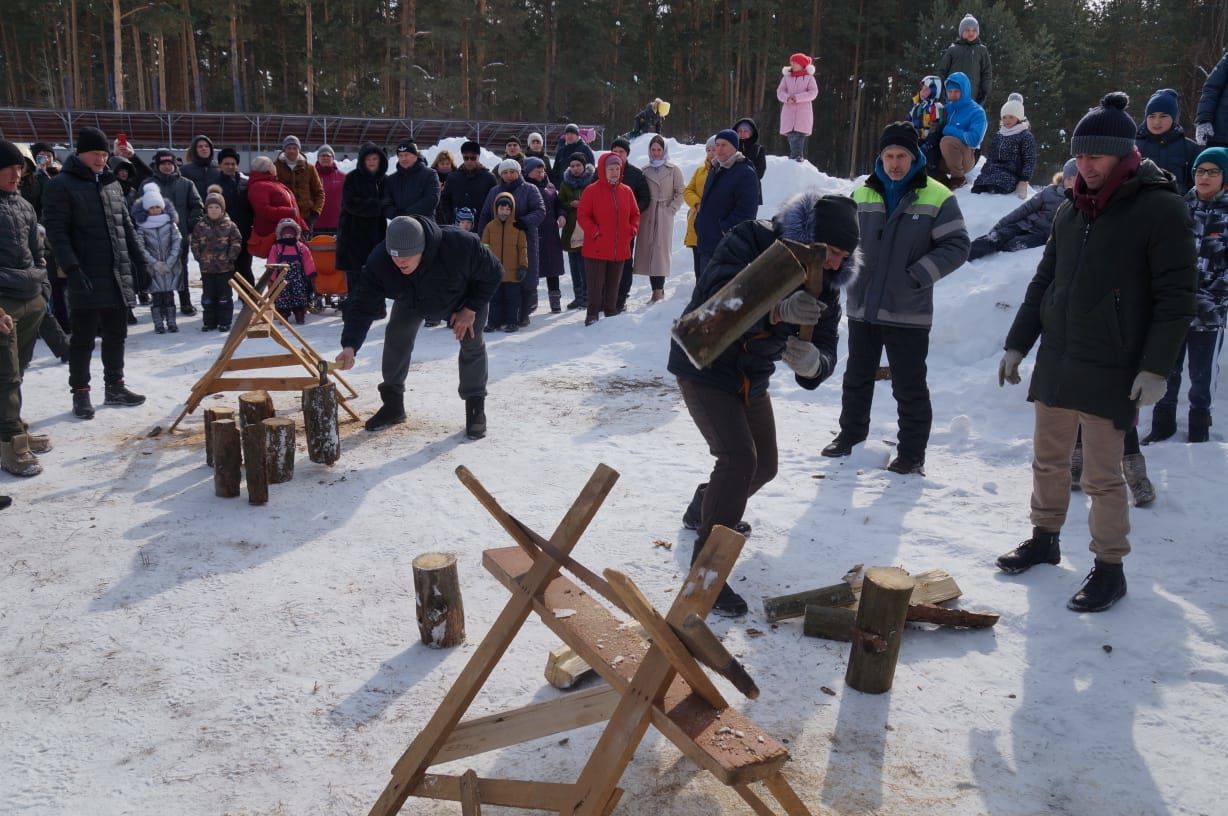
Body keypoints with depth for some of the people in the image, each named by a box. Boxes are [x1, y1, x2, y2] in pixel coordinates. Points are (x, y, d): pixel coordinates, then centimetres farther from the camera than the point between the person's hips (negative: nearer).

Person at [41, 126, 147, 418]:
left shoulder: (112, 184, 15)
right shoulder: (61, 185, -5)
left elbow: (127, 226, 21)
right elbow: (56, 231, -11)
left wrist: (138, 259, 15)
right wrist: (72, 269, -21)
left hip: (119, 275, 6)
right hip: (87, 278, -6)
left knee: (116, 335, 13)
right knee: (83, 339, 1)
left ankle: (115, 387, 25)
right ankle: (80, 393, 10)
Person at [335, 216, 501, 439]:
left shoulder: (461, 246, -46)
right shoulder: (379, 262, -40)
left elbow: (493, 273, -27)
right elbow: (362, 306, -37)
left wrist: (471, 309, -29)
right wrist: (350, 345, -52)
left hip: (463, 298, -2)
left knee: (471, 343, -8)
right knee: (396, 338, -4)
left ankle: (475, 409, 9)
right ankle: (393, 405, 14)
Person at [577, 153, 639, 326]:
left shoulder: (626, 191, 8)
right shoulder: (591, 191, -6)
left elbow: (635, 214, 17)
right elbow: (582, 215, -7)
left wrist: (632, 229, 1)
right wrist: (594, 232, -15)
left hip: (620, 248, 4)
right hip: (596, 248, -4)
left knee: (613, 283, 13)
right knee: (595, 284, 0)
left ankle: (611, 310, 24)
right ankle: (593, 313, 7)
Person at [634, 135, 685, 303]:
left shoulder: (673, 170, 2)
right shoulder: (645, 170, 12)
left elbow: (680, 192, 1)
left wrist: (671, 209, -7)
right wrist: (641, 208, 1)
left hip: (664, 216, -4)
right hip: (647, 216, 4)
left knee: (660, 250, -10)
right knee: (647, 250, 1)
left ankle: (659, 290, -10)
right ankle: (656, 290, 7)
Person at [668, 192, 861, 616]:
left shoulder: (824, 284, -7)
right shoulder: (750, 242, -25)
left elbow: (826, 350, -13)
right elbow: (717, 298, -40)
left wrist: (812, 362, -38)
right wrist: (777, 309, -55)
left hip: (751, 380, 8)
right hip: (703, 366, -8)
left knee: (763, 466, 18)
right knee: (739, 458, -23)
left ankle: (704, 510, 48)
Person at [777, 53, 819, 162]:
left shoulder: (809, 77, 5)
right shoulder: (787, 77, 12)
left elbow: (813, 92, -5)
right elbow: (780, 92, 5)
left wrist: (797, 97, -16)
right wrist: (787, 98, -17)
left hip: (803, 112, -2)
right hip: (789, 112, 2)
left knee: (800, 135, -10)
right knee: (791, 135, -5)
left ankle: (798, 156, -7)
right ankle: (794, 156, 1)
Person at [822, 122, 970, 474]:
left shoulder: (937, 198, -5)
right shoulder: (862, 195, 9)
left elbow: (956, 246, -6)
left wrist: (921, 274, -16)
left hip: (908, 311, -4)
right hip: (862, 306, 4)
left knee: (909, 386, 2)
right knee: (857, 377, 17)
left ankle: (912, 452, 14)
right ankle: (851, 432, 35)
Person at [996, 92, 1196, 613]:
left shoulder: (1160, 208, -8)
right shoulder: (1071, 211, 11)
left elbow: (1176, 296, -10)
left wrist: (1157, 366, -16)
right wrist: (1017, 344, 14)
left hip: (1110, 372, -6)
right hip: (1055, 363, 6)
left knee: (1102, 475, -1)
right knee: (1049, 460, 15)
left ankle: (1109, 569, 14)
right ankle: (1045, 539, 33)